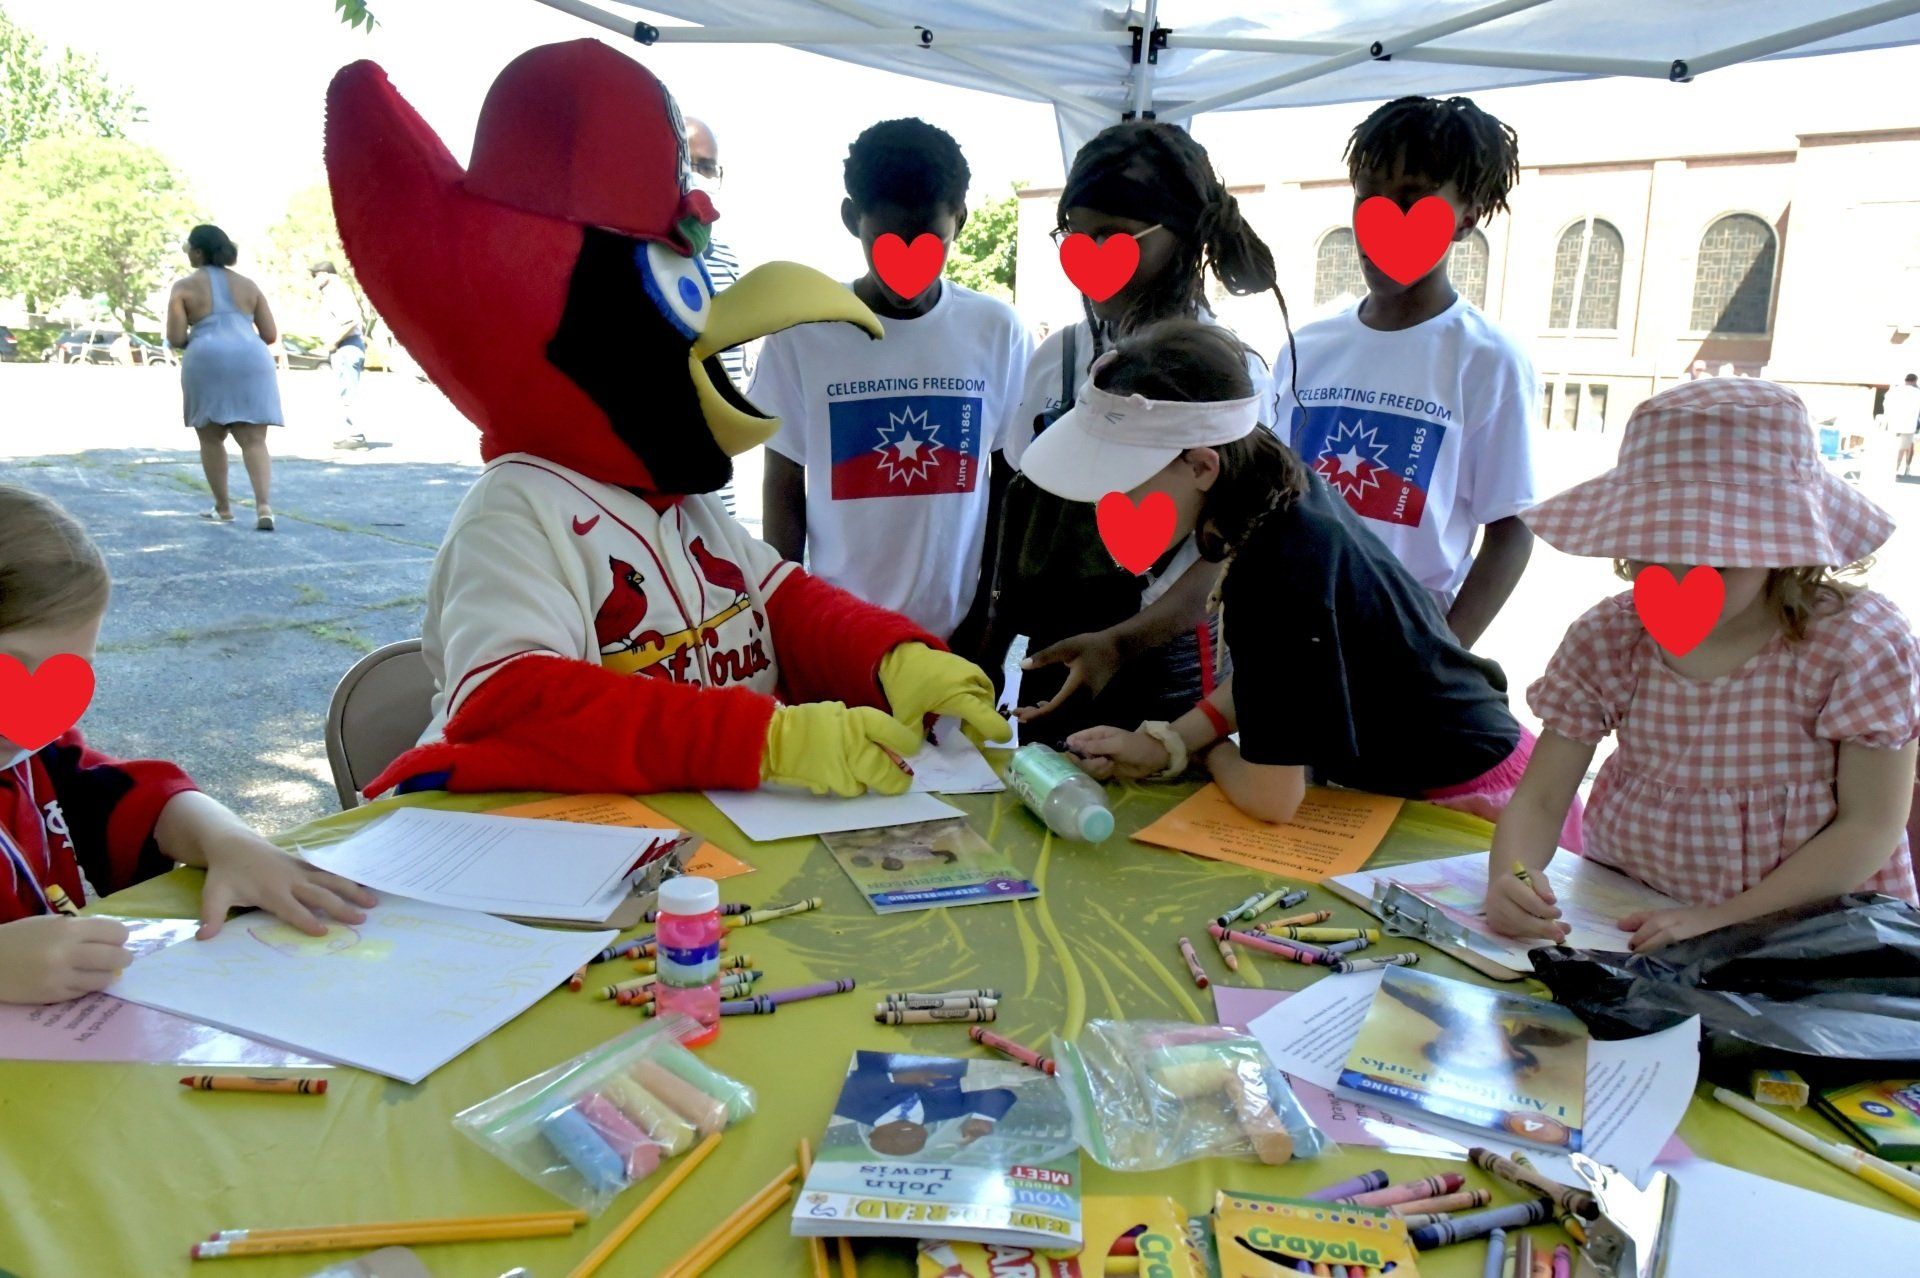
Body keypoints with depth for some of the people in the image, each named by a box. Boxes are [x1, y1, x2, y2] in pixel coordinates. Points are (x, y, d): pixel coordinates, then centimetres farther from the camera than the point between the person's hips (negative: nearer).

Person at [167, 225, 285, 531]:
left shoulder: (184, 287, 4)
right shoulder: (248, 285, 14)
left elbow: (175, 338, -2)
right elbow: (270, 335, 11)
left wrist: (193, 337, 21)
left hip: (207, 363, -2)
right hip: (251, 362, 2)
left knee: (211, 438, 14)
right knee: (254, 441, -3)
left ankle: (223, 507, 19)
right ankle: (264, 506, -20)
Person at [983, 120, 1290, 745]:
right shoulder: (1057, 357, 5)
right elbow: (1023, 508, 9)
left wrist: (1118, 644, -27)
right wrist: (990, 651, 7)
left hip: (1167, 664, -4)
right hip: (1051, 659, 4)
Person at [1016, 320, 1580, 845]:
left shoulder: (1279, 571, -33)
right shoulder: (1279, 485, -8)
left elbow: (1270, 798, -27)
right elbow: (1265, 673, 6)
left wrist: (1207, 748, -6)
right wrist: (1165, 744, -4)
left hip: (1467, 804, -7)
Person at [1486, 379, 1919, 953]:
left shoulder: (1861, 642, -11)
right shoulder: (1605, 640, -6)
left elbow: (1871, 825, -9)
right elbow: (1540, 798, -5)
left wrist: (1726, 918, -19)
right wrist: (1509, 877, -26)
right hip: (1626, 918, 0)